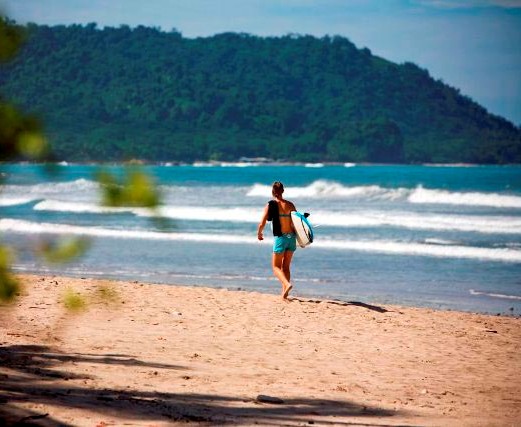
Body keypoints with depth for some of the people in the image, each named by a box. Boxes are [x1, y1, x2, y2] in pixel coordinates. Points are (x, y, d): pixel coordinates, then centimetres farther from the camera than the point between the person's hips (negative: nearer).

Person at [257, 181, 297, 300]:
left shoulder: (270, 205, -7)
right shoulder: (290, 205, 3)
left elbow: (262, 224, -8)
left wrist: (259, 234, 12)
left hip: (280, 238, -4)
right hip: (291, 237, 4)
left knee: (276, 266, 3)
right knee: (285, 266, 15)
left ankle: (287, 284, -23)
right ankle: (284, 293, 14)